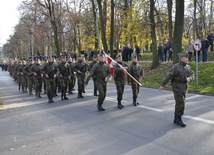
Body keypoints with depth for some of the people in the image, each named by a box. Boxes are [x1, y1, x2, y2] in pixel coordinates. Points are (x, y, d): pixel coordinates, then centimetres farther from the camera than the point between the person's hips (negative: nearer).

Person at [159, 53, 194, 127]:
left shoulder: (188, 67, 8)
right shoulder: (176, 67, -14)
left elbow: (192, 75, 13)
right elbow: (168, 76, -14)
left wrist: (189, 78, -11)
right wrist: (162, 85, -14)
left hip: (184, 88, 7)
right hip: (177, 88, -7)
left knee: (179, 104, 14)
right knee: (181, 104, -8)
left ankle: (176, 119, 25)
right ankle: (178, 119, 5)